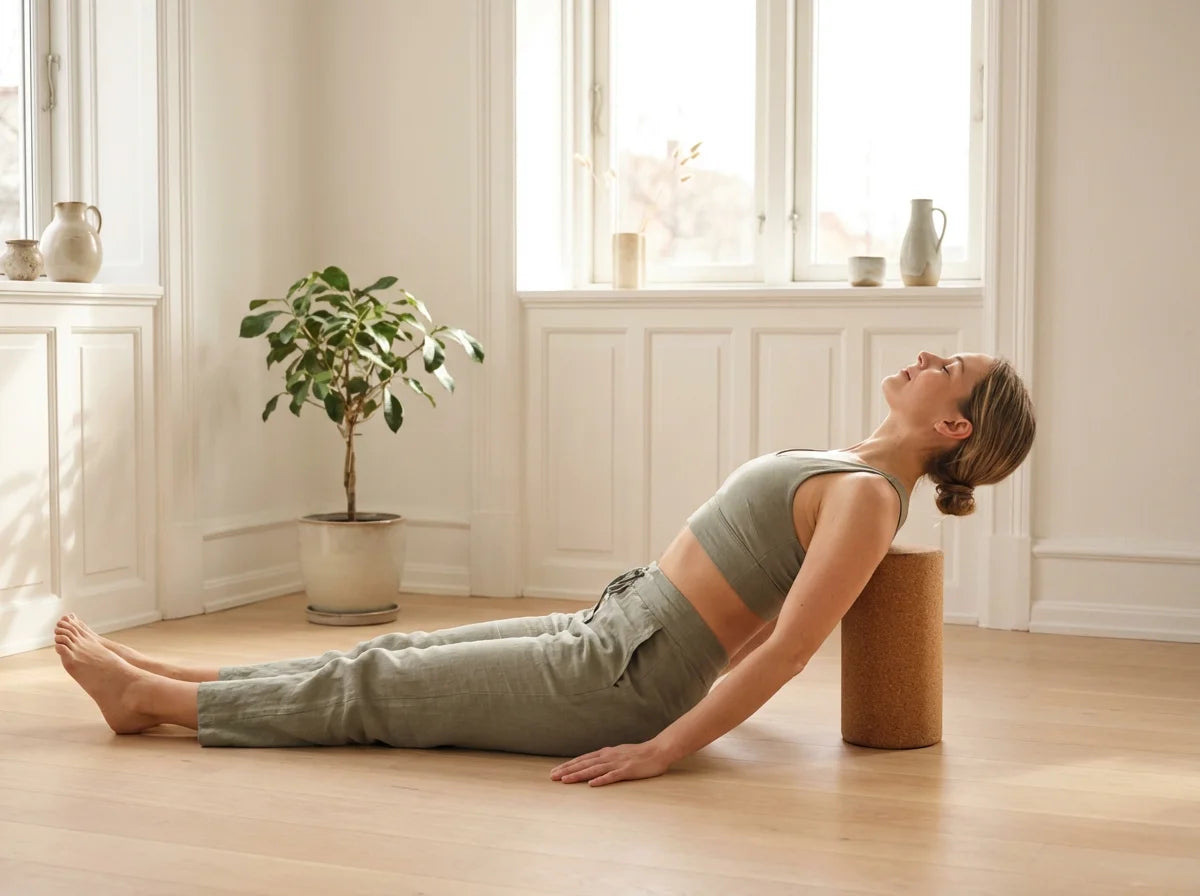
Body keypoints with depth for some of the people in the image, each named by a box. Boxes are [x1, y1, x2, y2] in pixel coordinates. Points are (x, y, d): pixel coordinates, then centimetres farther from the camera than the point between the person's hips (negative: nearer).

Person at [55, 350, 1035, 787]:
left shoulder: (867, 496, -19)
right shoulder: (849, 468, 9)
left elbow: (787, 649, -24)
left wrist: (662, 747, -24)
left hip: (619, 680, -8)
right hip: (609, 631, 8)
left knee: (374, 689, 3)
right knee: (400, 653, 13)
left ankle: (150, 696, 18)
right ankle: (153, 684, 24)